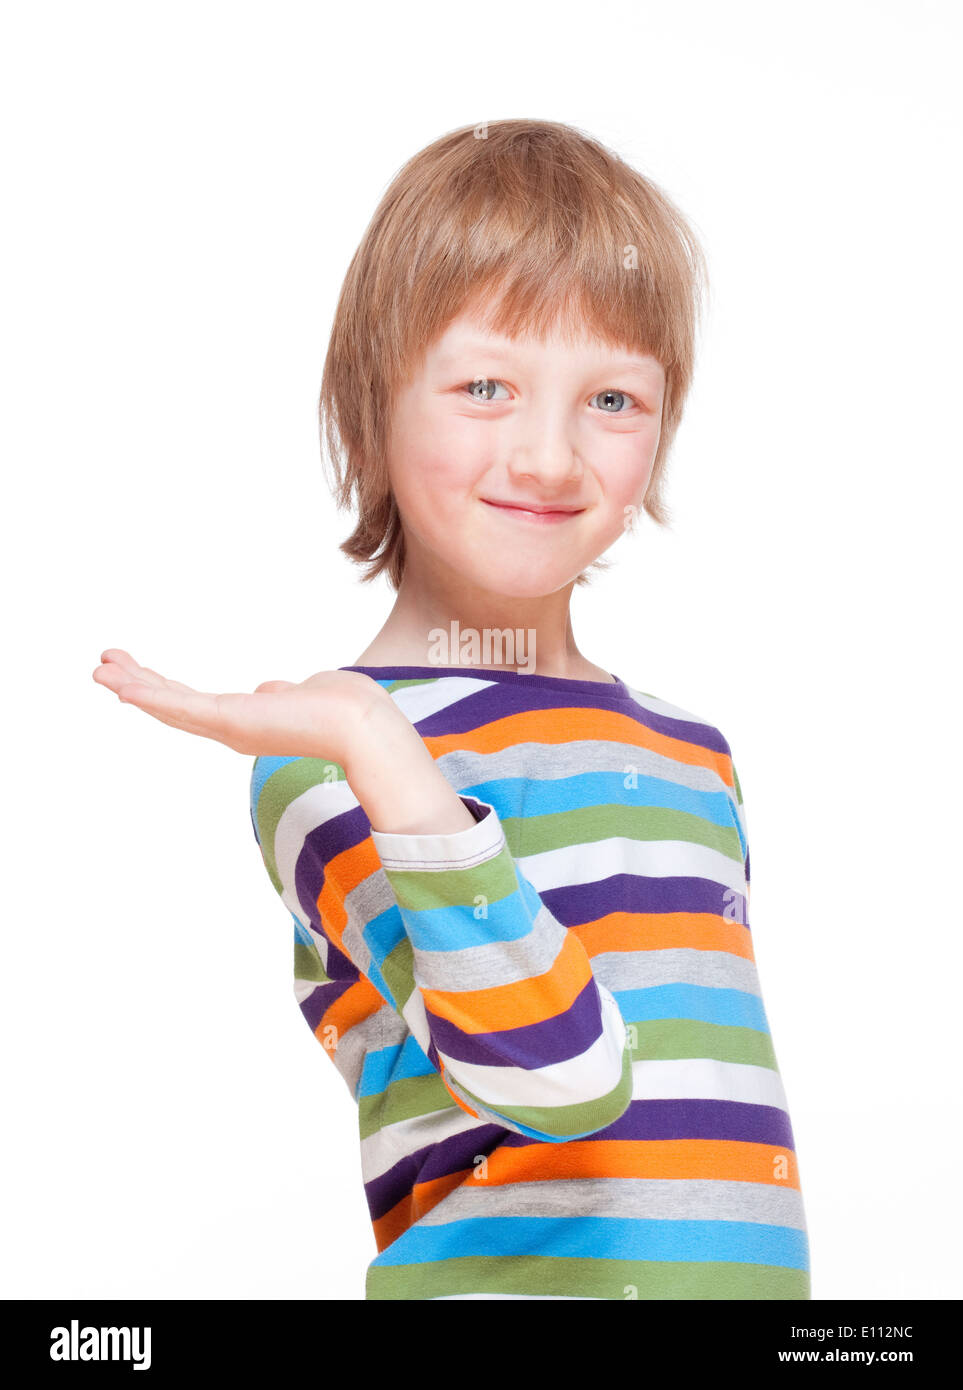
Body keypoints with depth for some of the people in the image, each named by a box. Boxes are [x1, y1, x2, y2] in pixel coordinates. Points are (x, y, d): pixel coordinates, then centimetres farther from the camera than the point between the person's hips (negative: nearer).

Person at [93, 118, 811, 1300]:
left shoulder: (694, 752, 10)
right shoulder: (329, 762, -12)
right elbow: (558, 1072, -25)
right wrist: (379, 749, -31)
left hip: (746, 1272, 5)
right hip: (505, 1275, -5)